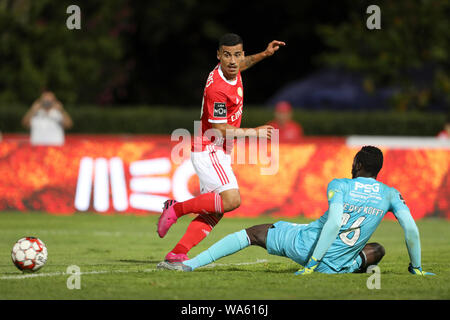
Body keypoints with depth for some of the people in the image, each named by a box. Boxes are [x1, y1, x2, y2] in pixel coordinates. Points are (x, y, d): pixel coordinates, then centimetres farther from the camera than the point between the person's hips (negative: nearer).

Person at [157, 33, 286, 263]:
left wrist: (264, 54, 22)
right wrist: (254, 132, -11)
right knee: (231, 200, -25)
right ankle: (177, 208, -10)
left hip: (220, 153, 9)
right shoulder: (216, 89, -24)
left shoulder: (232, 71, 3)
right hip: (209, 151, -9)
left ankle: (177, 254, -1)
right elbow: (221, 129, -20)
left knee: (214, 213, 3)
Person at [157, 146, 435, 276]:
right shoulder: (390, 195, 0)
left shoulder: (340, 186, -7)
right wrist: (417, 268, 9)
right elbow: (412, 230, -5)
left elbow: (334, 222, -22)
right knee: (378, 250, 32)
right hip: (335, 266, 2)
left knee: (253, 233, 18)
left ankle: (190, 264, 13)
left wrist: (312, 263, -22)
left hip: (303, 243, -2)